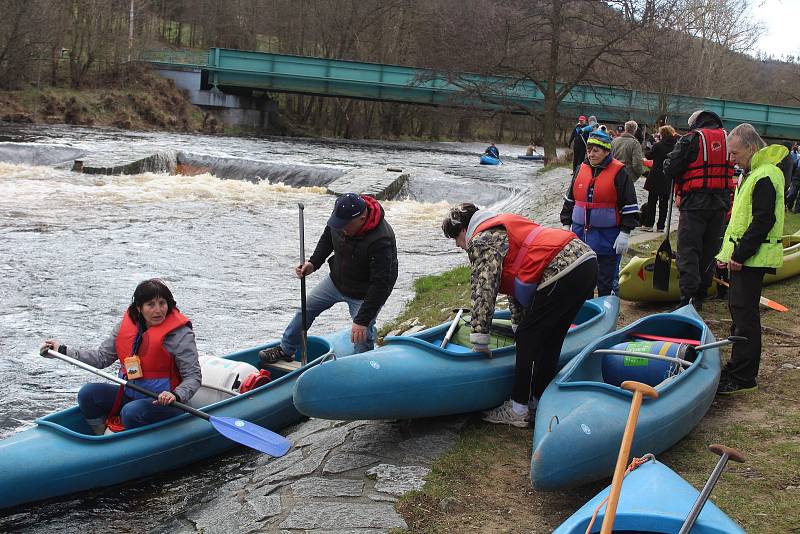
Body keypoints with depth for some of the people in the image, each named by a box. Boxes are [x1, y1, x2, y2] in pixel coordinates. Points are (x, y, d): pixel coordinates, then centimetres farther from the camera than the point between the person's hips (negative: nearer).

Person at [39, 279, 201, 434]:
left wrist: (175, 396, -34)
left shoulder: (180, 333, -16)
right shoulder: (127, 324, 1)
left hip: (162, 401, -7)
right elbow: (102, 357, 10)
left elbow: (194, 376, -15)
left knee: (131, 412, -32)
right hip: (130, 395, 7)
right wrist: (62, 350, 5)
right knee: (88, 394, -7)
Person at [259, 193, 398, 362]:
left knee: (362, 338, -8)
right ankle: (285, 351, 34)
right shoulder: (341, 216, -18)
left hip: (363, 294, -7)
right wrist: (313, 263, -9)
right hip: (337, 280, 7)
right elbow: (327, 239, 6)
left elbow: (380, 285, -34)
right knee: (306, 308, 16)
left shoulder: (381, 241, -38)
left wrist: (362, 321, -34)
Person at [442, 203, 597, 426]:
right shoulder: (500, 228, 29)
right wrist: (519, 324, 38)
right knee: (548, 340, 17)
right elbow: (515, 282, 34)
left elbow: (484, 290, -9)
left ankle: (519, 410, 7)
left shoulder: (481, 240, -2)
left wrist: (479, 339, -4)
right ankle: (540, 401, 24)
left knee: (529, 338, 0)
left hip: (563, 272, -10)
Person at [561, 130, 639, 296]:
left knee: (607, 280, 3)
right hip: (580, 232, 5)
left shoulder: (619, 172, -7)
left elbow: (630, 206, -6)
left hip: (607, 237, -5)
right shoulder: (582, 169, 8)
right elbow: (569, 199, 18)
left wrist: (625, 233, -10)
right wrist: (566, 225, 14)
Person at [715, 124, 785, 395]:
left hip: (753, 259, -11)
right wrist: (727, 251, 16)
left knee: (744, 313, -9)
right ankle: (739, 367, 26)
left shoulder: (765, 177, -17)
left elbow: (762, 221, -23)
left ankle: (742, 377, -5)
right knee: (739, 309, 16)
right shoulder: (753, 173, 17)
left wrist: (740, 255, -21)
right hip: (742, 257, 11)